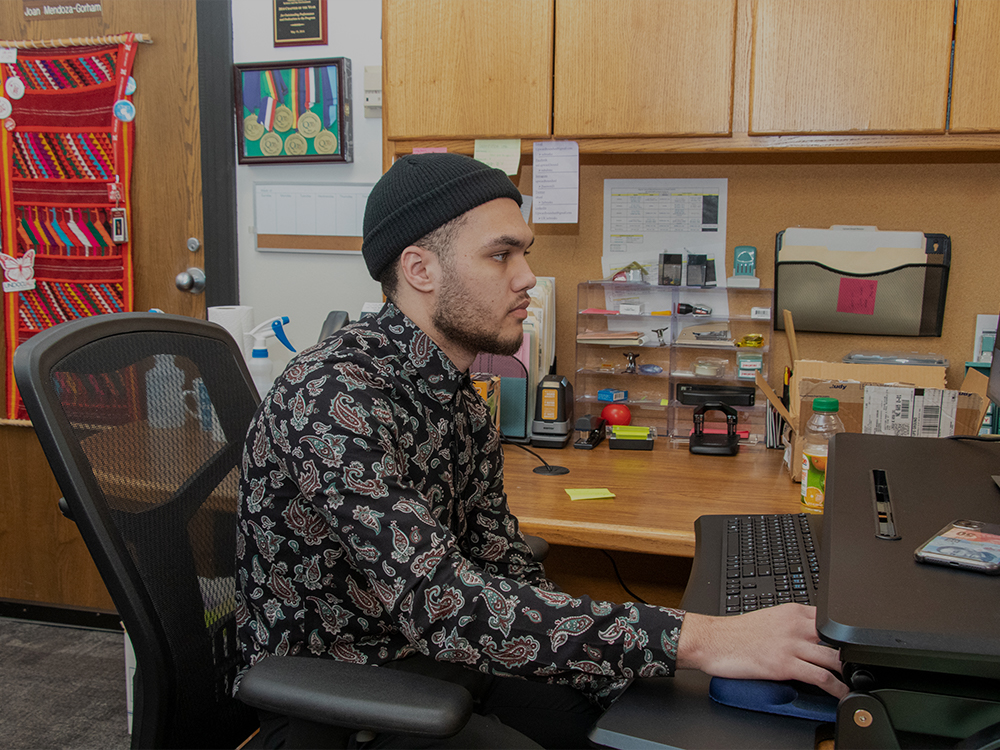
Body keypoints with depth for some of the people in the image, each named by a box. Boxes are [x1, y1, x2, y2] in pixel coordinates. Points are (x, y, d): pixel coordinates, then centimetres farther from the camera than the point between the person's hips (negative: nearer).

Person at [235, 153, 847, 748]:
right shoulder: (333, 397, -27)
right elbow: (442, 605, -36)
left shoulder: (463, 400, 3)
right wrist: (693, 639, -37)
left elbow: (503, 569, 4)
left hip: (434, 652, 8)